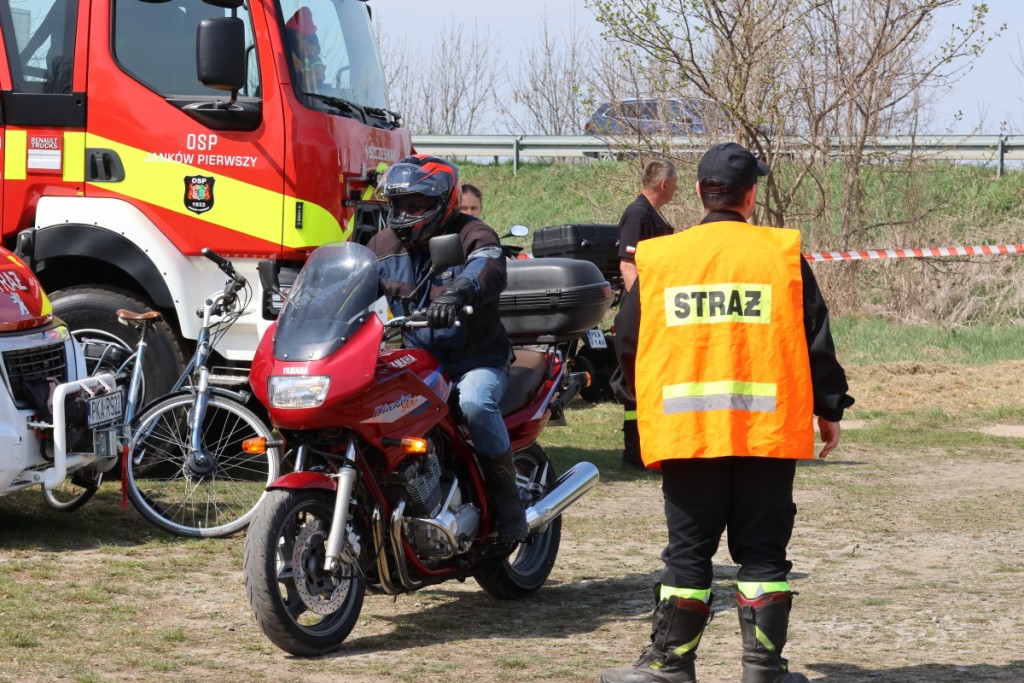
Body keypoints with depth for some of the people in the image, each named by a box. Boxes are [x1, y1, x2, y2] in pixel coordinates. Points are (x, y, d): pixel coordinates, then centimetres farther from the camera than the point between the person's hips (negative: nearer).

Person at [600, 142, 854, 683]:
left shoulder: (658, 258, 4)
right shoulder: (781, 253, 0)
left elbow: (632, 343, 12)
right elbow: (815, 339, 3)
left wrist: (645, 412, 26)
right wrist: (829, 409, 14)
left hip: (685, 430, 1)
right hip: (769, 429, -1)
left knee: (689, 549, 8)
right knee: (761, 549, 6)